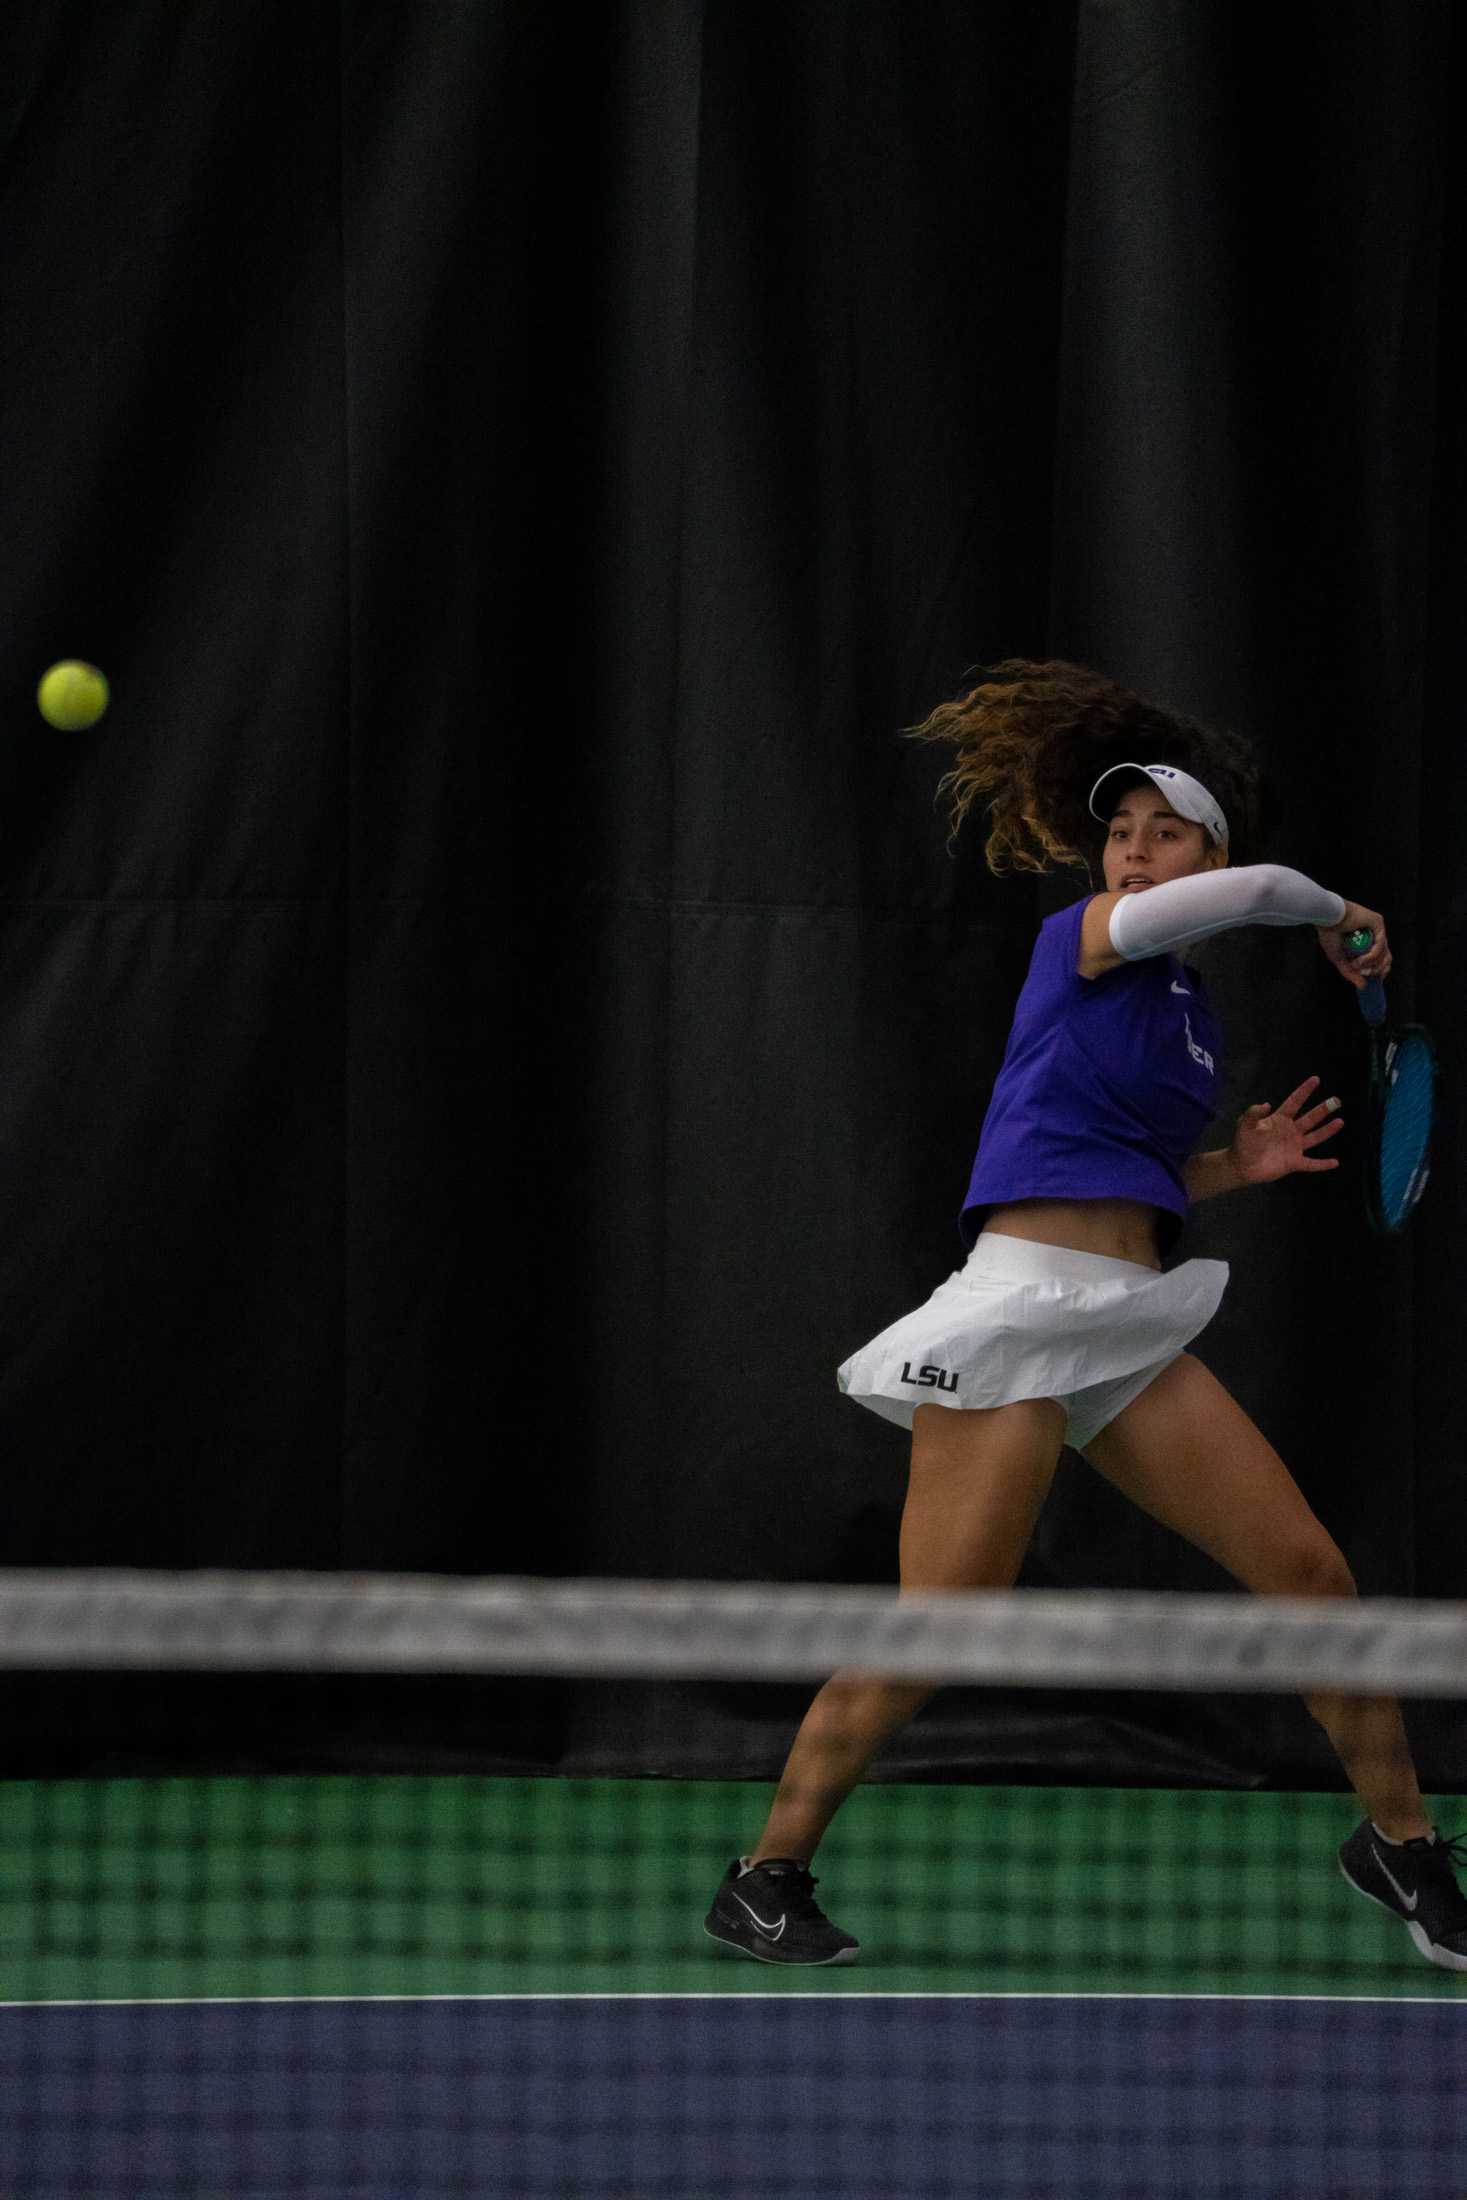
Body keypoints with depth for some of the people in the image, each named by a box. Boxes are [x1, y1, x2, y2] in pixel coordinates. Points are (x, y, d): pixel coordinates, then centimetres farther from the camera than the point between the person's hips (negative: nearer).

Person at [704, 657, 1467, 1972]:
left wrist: (1233, 1169, 13)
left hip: (1133, 1324, 8)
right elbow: (1245, 893, -20)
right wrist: (1338, 913, -1)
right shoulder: (1083, 939, -2)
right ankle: (766, 1881, -1)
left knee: (1310, 1571, 2)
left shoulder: (1190, 1008, 19)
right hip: (1018, 1312, -8)